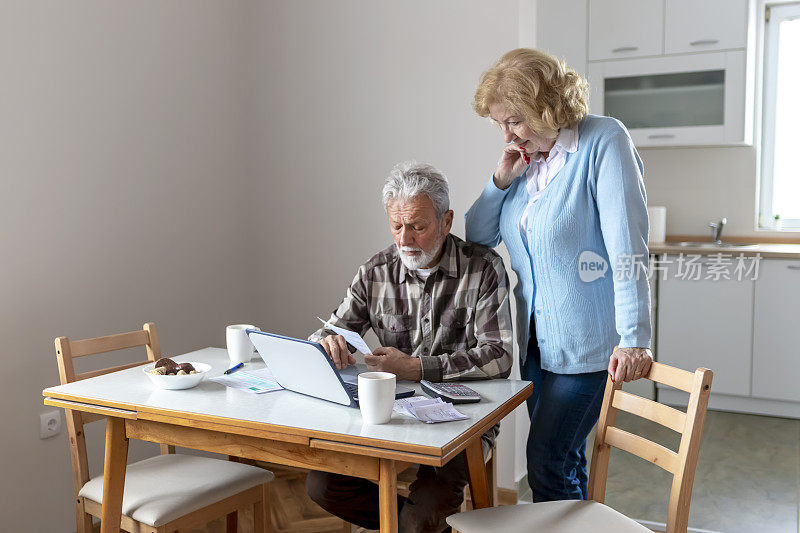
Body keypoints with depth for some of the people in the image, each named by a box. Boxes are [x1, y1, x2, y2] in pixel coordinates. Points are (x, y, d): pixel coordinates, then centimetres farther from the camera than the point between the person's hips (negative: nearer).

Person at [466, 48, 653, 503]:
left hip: (588, 341, -7)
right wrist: (501, 180, -4)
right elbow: (477, 238, 11)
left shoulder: (604, 141, -12)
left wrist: (634, 340, -24)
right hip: (537, 338, 7)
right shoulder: (524, 158, 9)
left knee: (548, 464, -4)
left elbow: (627, 246, -19)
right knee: (564, 462, 16)